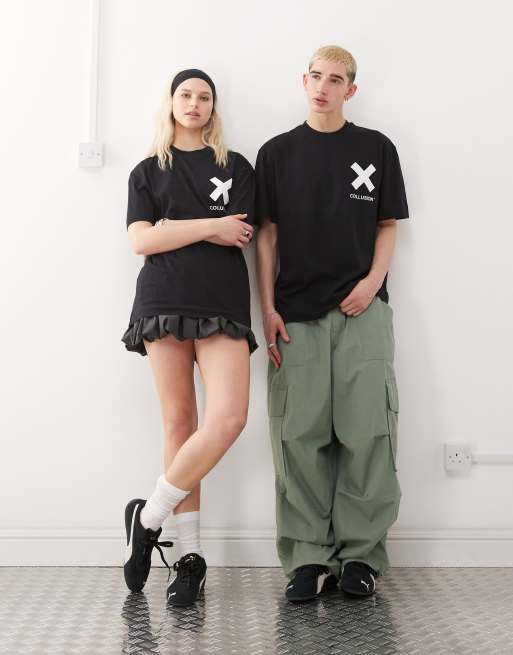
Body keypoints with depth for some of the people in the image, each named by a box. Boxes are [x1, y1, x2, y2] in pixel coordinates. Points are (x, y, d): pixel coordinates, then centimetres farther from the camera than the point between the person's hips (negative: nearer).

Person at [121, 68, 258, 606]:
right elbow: (140, 242, 2)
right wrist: (208, 226, -4)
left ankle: (148, 517, -1)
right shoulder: (148, 172, 17)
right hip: (164, 302, 0)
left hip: (223, 305, 0)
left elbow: (240, 236, 2)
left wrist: (170, 229, 1)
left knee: (229, 418, -17)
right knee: (179, 422, -2)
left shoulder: (235, 167, 16)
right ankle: (190, 555, 4)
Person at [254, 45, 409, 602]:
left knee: (367, 432, -4)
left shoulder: (376, 148, 10)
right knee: (299, 437, -1)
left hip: (361, 310, 0)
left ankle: (360, 555, 7)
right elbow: (267, 236, 8)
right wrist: (268, 309, -1)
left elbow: (387, 227, 11)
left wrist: (373, 282, -7)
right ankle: (309, 558, 7)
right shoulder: (277, 152, 10)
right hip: (296, 315, 1)